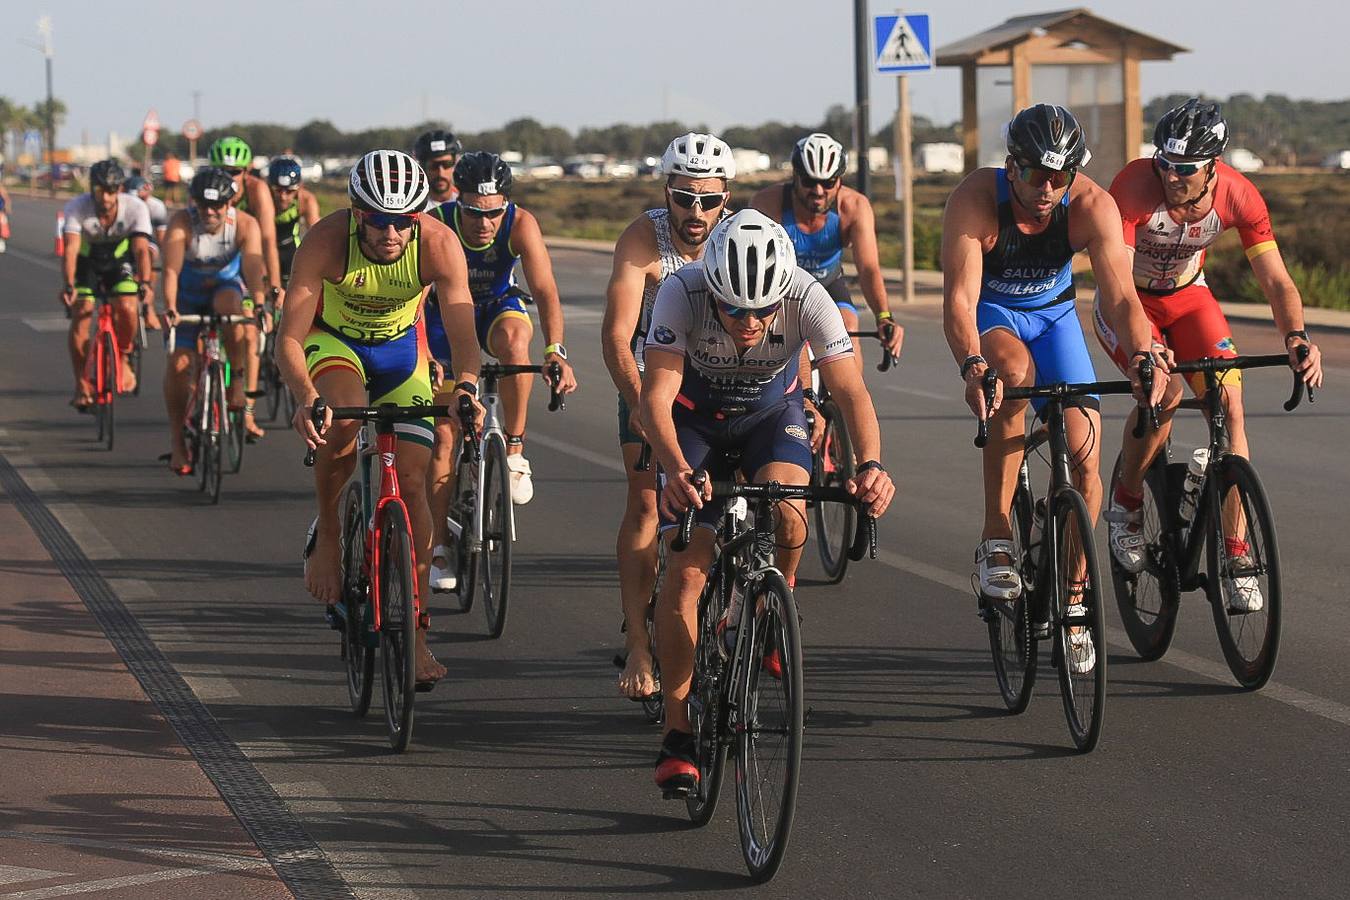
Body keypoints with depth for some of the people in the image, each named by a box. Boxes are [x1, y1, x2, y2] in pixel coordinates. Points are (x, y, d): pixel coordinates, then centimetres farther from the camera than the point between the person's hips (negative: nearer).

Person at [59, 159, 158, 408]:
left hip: (120, 261, 0)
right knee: (81, 314, -20)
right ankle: (82, 385, -8)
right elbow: (70, 250, -37)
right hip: (87, 262, 0)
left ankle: (124, 359, 4)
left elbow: (141, 250, -32)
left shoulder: (136, 207, -26)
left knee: (127, 308, -25)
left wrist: (145, 284, -49)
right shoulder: (77, 208, -28)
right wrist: (68, 286, -52)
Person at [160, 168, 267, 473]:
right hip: (189, 293, 0)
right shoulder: (182, 222, -27)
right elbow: (171, 268, -36)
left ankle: (237, 378, -17)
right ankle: (177, 442, 1)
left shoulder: (246, 225, -24)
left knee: (230, 305, -36)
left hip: (225, 285, 0)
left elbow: (253, 267, -35)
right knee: (178, 363, -13)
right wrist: (169, 307, -51)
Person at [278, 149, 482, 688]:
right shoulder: (326, 241, -32)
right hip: (333, 340, -1)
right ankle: (326, 536, -8)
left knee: (412, 482, -7)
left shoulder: (439, 245, -29)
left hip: (400, 346, 2)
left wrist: (465, 387, -57)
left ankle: (415, 637, 0)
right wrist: (305, 397, -52)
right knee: (343, 421, -35)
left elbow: (462, 330, -36)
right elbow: (288, 340, -34)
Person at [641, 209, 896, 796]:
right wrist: (676, 468, -57)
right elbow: (656, 395, -39)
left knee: (788, 521, -30)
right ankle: (677, 735, -4)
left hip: (772, 412, 1)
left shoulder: (807, 298, -32)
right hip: (696, 416, 0)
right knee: (686, 570, -13)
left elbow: (850, 389, -35)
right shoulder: (681, 293, -34)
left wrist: (870, 464, -54)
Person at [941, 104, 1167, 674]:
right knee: (1015, 371, -37)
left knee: (1084, 457, -9)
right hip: (990, 312, -2)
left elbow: (1120, 295, -33)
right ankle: (996, 539, -29)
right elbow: (958, 299, -39)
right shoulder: (976, 200, -32)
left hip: (1052, 312, 2)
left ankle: (1074, 599, 12)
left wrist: (1141, 356, -52)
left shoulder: (1092, 206, -26)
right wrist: (972, 364, -57)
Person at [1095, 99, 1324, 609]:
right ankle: (1125, 506, -3)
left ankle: (1236, 556, -8)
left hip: (1187, 295, 3)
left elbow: (1276, 280, -22)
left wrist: (1296, 338, -42)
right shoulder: (1136, 185, -33)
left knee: (1229, 402, -15)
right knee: (1163, 394, -28)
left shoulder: (1238, 195, -23)